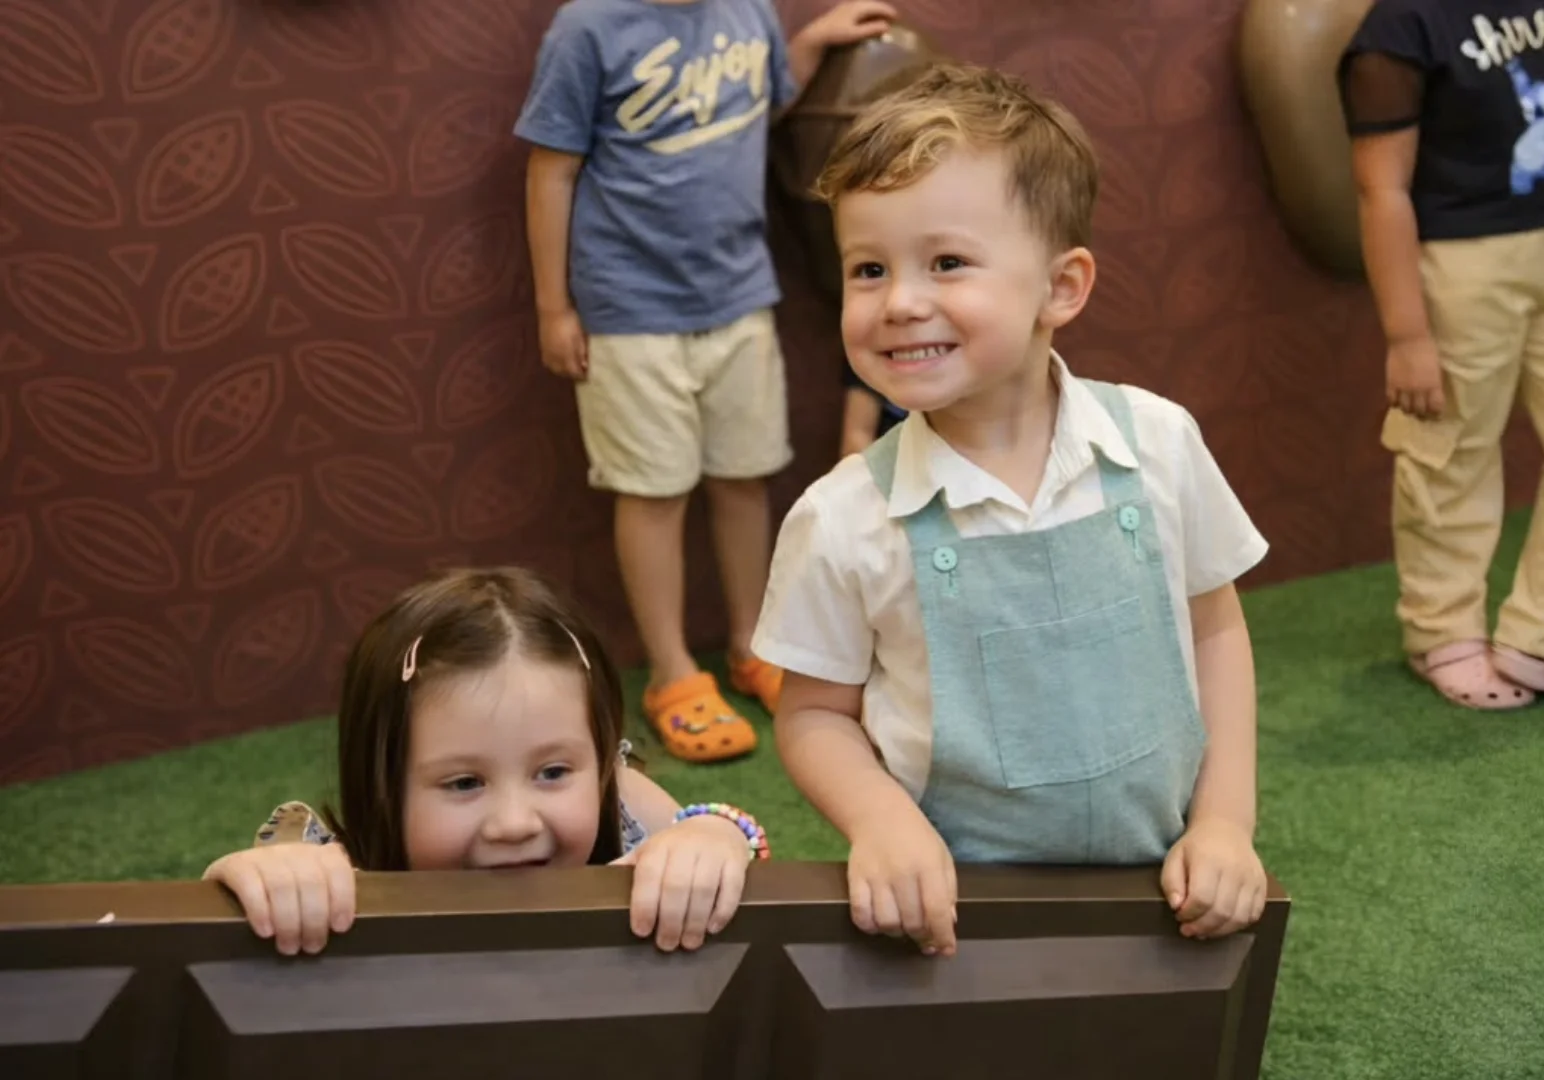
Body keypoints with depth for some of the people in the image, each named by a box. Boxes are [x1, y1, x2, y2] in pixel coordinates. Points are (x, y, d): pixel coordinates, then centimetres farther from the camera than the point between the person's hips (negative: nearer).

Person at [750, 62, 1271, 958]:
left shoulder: (1159, 445, -10)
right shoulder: (842, 520, -14)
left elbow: (1215, 630, 4)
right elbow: (814, 715, -1)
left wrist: (1226, 820, -4)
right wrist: (881, 819, -20)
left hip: (1156, 888, 2)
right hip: (954, 910, -1)